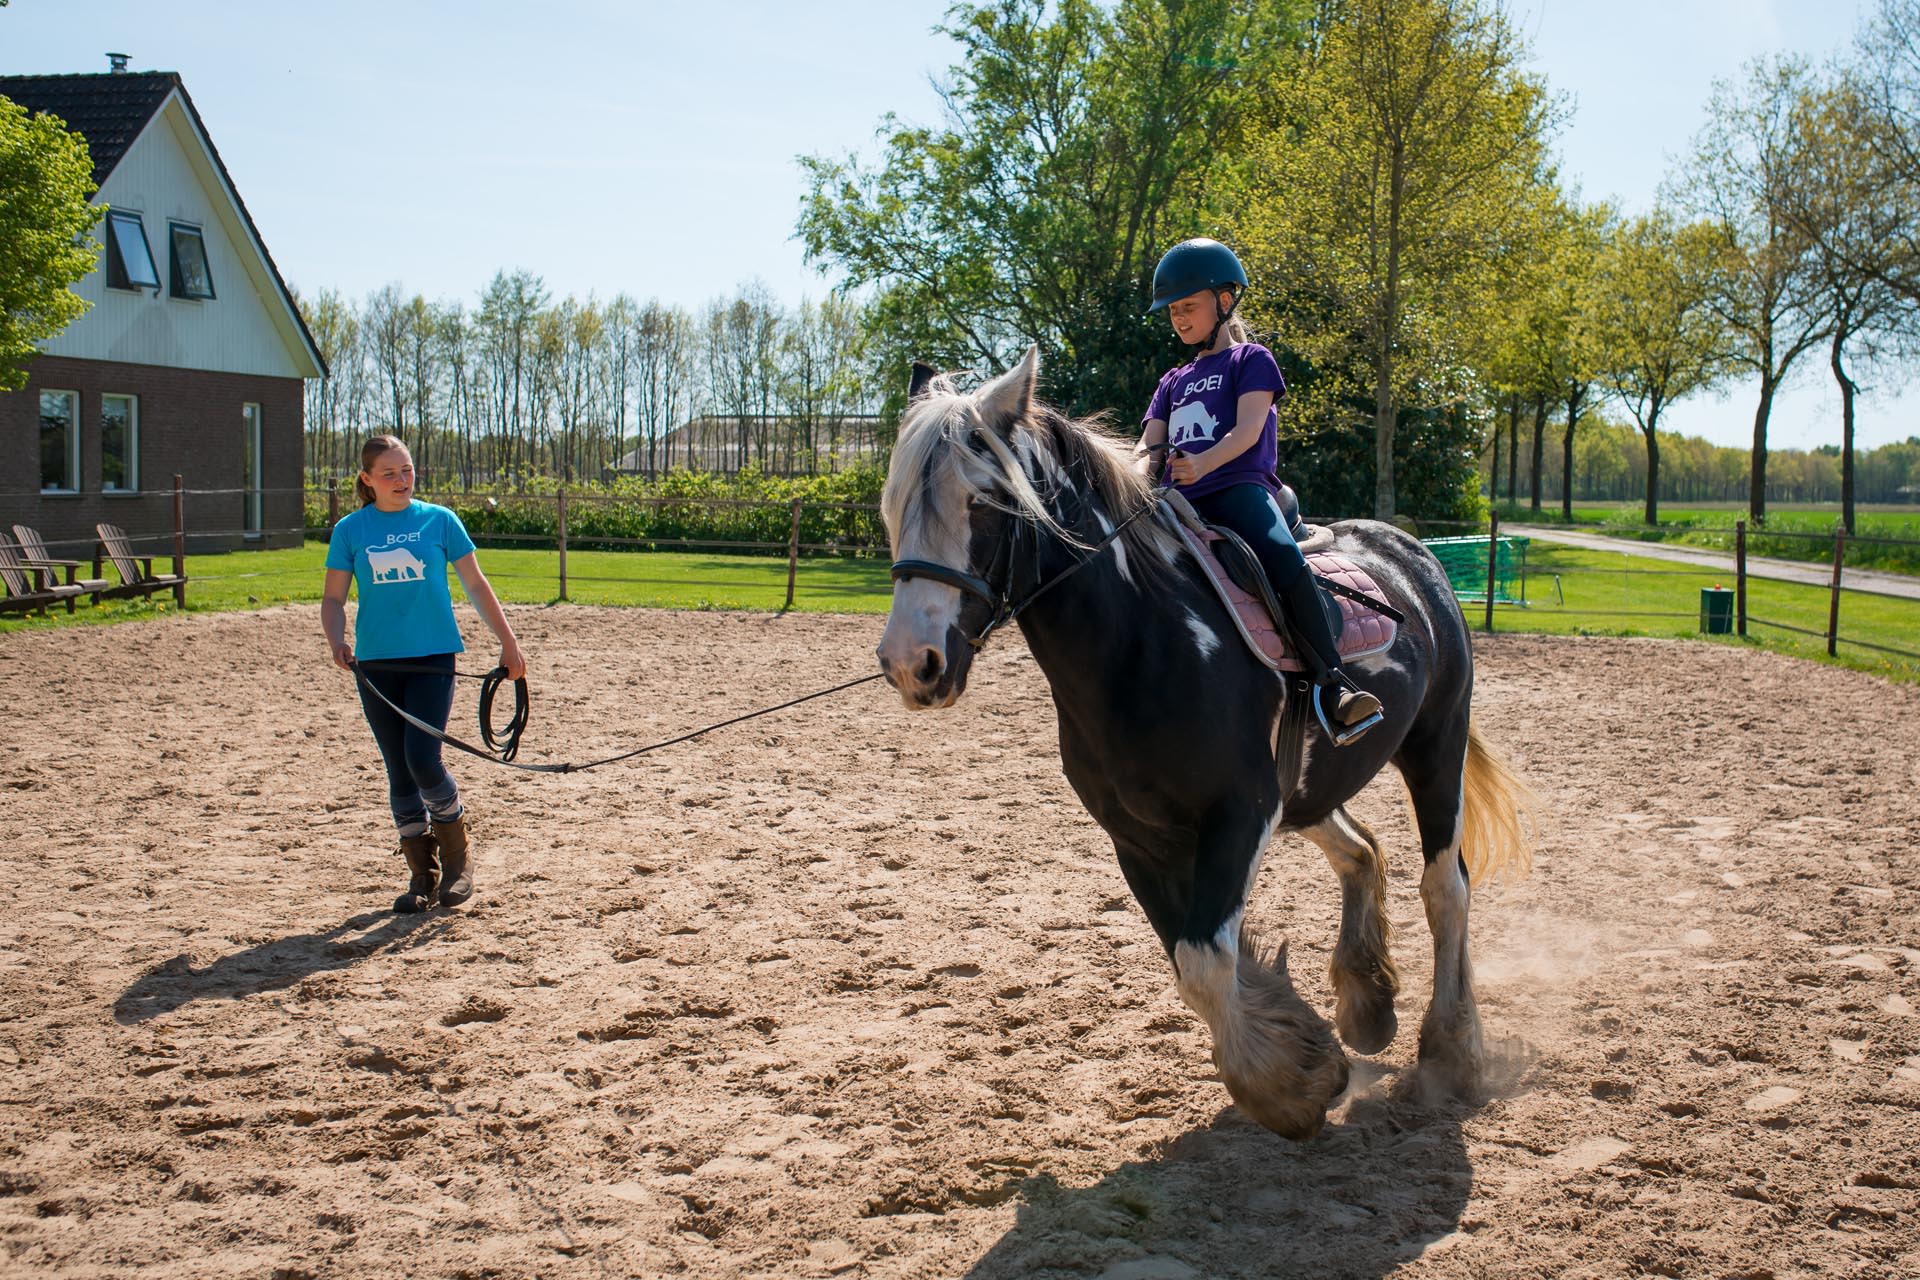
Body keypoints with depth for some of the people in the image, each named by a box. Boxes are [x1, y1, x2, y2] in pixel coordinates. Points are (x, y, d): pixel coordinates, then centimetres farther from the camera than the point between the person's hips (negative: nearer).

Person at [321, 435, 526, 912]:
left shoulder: (439, 520, 2)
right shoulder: (351, 530, 4)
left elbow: (475, 584, 8)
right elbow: (334, 599, 5)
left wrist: (508, 642, 5)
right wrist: (336, 641, -14)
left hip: (433, 658, -2)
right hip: (376, 664, 2)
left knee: (423, 760, -14)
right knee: (399, 770, 5)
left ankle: (458, 858, 8)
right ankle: (422, 875, 17)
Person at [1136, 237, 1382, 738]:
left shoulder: (1251, 360, 11)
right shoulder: (1173, 381, 29)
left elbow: (1248, 429, -7)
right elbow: (1149, 443, 14)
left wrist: (1204, 462, -29)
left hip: (1240, 487, -6)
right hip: (1181, 500, 6)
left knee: (1286, 562, -33)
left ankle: (1333, 684, -38)